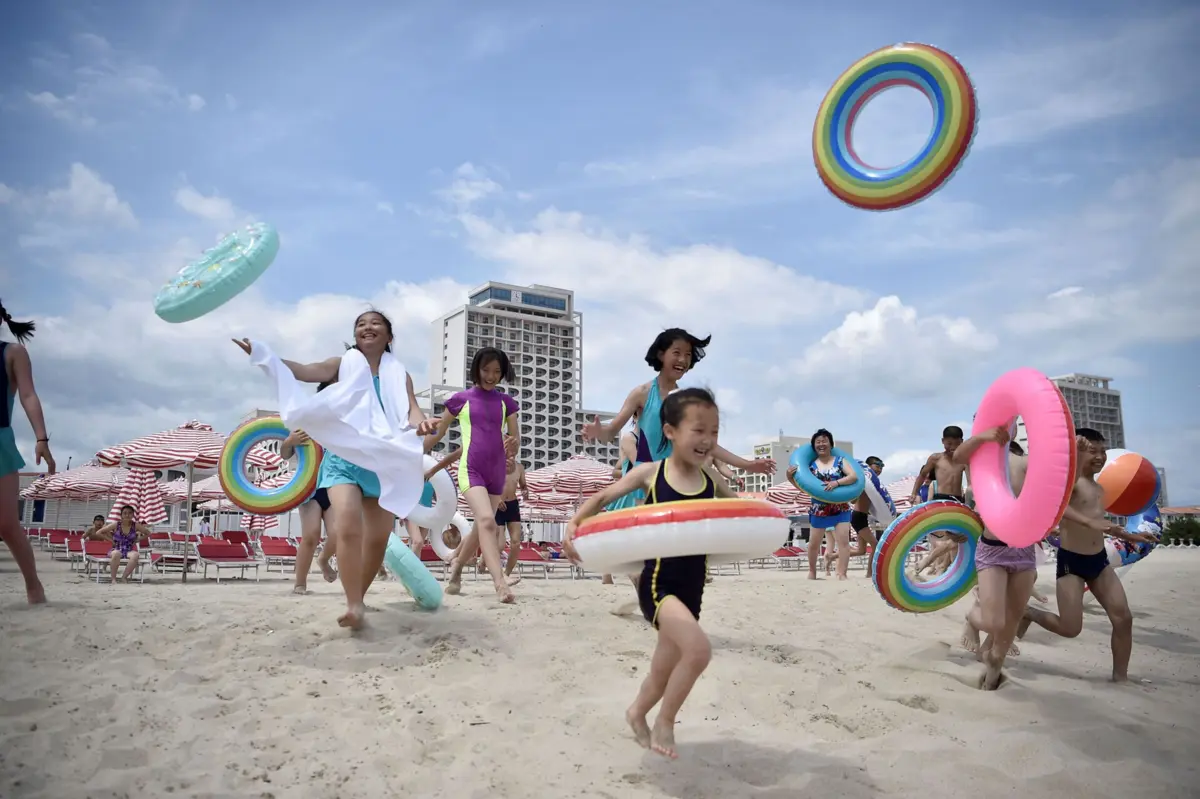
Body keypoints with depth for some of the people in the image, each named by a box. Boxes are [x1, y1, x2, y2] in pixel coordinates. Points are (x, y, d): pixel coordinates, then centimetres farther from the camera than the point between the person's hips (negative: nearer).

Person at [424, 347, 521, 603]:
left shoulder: (506, 402, 10)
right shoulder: (461, 399, 3)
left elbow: (515, 436, 7)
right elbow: (437, 434, 11)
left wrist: (513, 443, -17)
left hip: (496, 472, 4)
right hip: (471, 469, -4)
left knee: (481, 528, 13)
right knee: (486, 520, -26)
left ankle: (456, 565, 41)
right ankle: (501, 584, -35)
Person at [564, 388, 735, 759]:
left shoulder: (711, 482, 4)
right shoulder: (649, 473, -6)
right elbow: (602, 497, 3)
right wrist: (574, 525, -11)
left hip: (691, 588, 5)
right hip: (658, 584, -5)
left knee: (665, 671, 17)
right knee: (698, 649, -25)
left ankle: (638, 711, 50)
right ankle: (664, 721, 1)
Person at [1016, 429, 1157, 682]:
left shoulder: (1099, 489, 13)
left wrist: (1128, 536, 33)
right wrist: (1090, 522, -46)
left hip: (1099, 560, 8)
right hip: (1071, 561, -8)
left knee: (1124, 618, 0)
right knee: (1070, 629, -6)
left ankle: (1120, 677, 14)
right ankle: (1027, 613, 20)